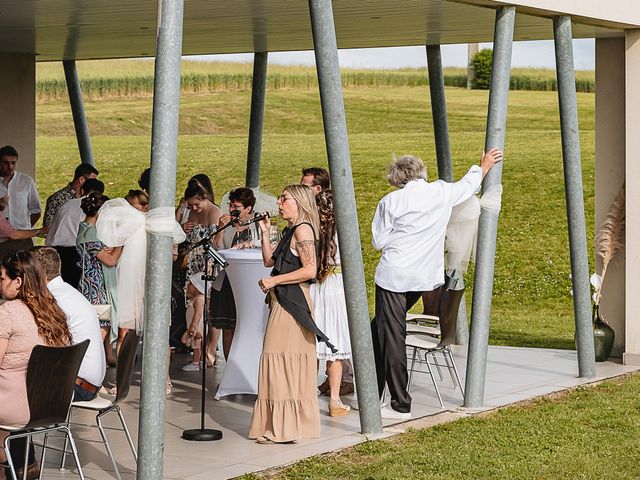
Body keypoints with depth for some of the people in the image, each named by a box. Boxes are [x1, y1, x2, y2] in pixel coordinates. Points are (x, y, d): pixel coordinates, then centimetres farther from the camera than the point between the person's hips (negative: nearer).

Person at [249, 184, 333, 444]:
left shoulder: (302, 230, -12)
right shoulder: (291, 231, 18)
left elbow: (310, 270, -20)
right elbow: (269, 261, 20)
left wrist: (273, 281, -16)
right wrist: (265, 232, 12)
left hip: (292, 303, -10)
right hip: (283, 302, 10)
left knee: (284, 364, -7)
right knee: (291, 366, 11)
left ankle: (284, 428, -4)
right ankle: (281, 425, 16)